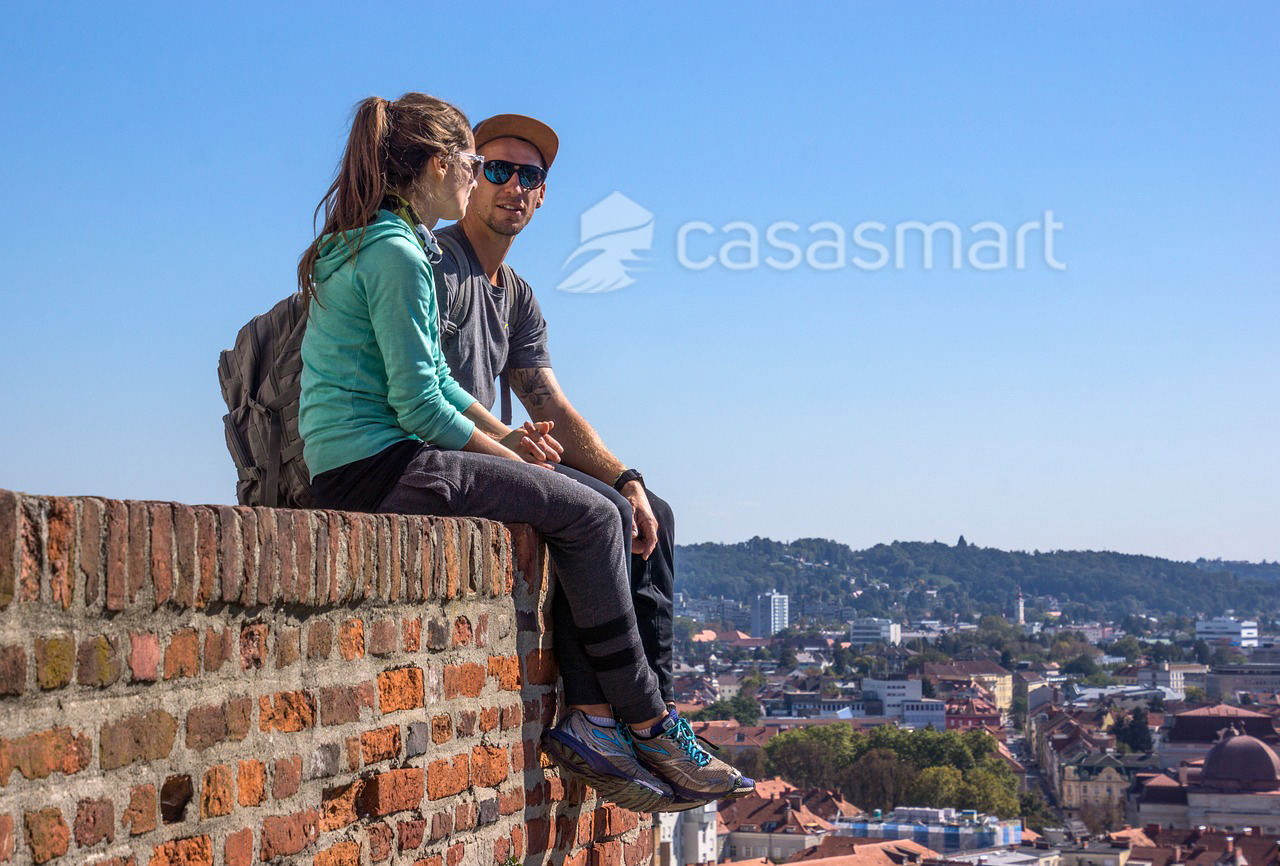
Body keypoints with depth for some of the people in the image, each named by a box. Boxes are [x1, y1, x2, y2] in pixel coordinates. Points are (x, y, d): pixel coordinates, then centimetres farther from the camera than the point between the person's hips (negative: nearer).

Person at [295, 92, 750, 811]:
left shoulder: (360, 246, 20)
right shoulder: (397, 255, -13)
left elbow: (436, 376, 21)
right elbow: (420, 406, -18)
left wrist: (505, 436, 7)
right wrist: (506, 456, -4)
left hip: (354, 467, 10)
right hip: (378, 467, -10)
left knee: (601, 508, 6)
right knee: (591, 515, -10)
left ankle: (587, 717, -2)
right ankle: (647, 726, -2)